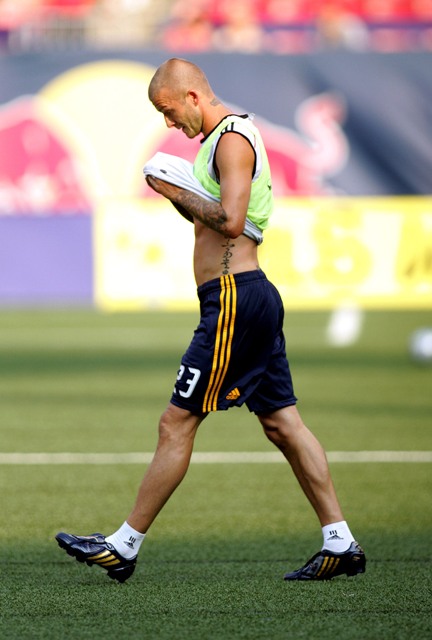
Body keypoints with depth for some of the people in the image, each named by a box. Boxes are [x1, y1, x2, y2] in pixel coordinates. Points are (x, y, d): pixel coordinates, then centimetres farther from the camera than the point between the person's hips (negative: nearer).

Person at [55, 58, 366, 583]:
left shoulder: (232, 141, -13)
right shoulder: (225, 139, 20)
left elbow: (229, 221, -24)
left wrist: (179, 193, -12)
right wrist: (174, 192, 9)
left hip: (233, 299, -11)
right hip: (252, 296, 11)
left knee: (177, 422, -6)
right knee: (282, 422, 8)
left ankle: (124, 547, -3)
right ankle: (340, 544, 7)